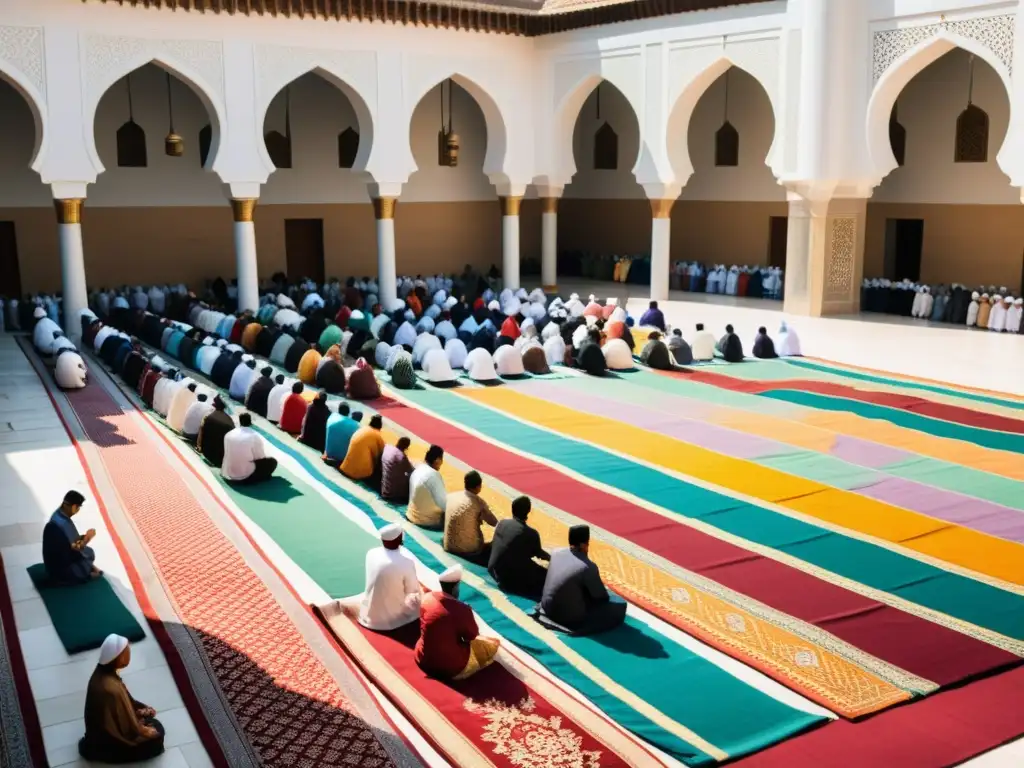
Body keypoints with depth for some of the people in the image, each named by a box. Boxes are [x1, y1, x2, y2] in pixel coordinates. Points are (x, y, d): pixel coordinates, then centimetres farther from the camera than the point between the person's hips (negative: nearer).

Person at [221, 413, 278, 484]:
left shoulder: (228, 435, 3)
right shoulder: (255, 436, -10)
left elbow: (228, 454, 14)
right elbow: (261, 457, -4)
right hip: (245, 475, -6)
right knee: (272, 462, 9)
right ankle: (250, 479, 3)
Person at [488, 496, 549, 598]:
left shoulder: (502, 523, -3)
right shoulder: (531, 533, -17)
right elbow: (538, 554, 3)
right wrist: (550, 558, 28)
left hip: (493, 571, 6)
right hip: (511, 578, -6)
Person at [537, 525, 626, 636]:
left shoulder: (556, 553, -4)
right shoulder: (588, 566, -21)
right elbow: (602, 596, -8)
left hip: (548, 609, 6)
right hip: (571, 617, -6)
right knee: (620, 605, 0)